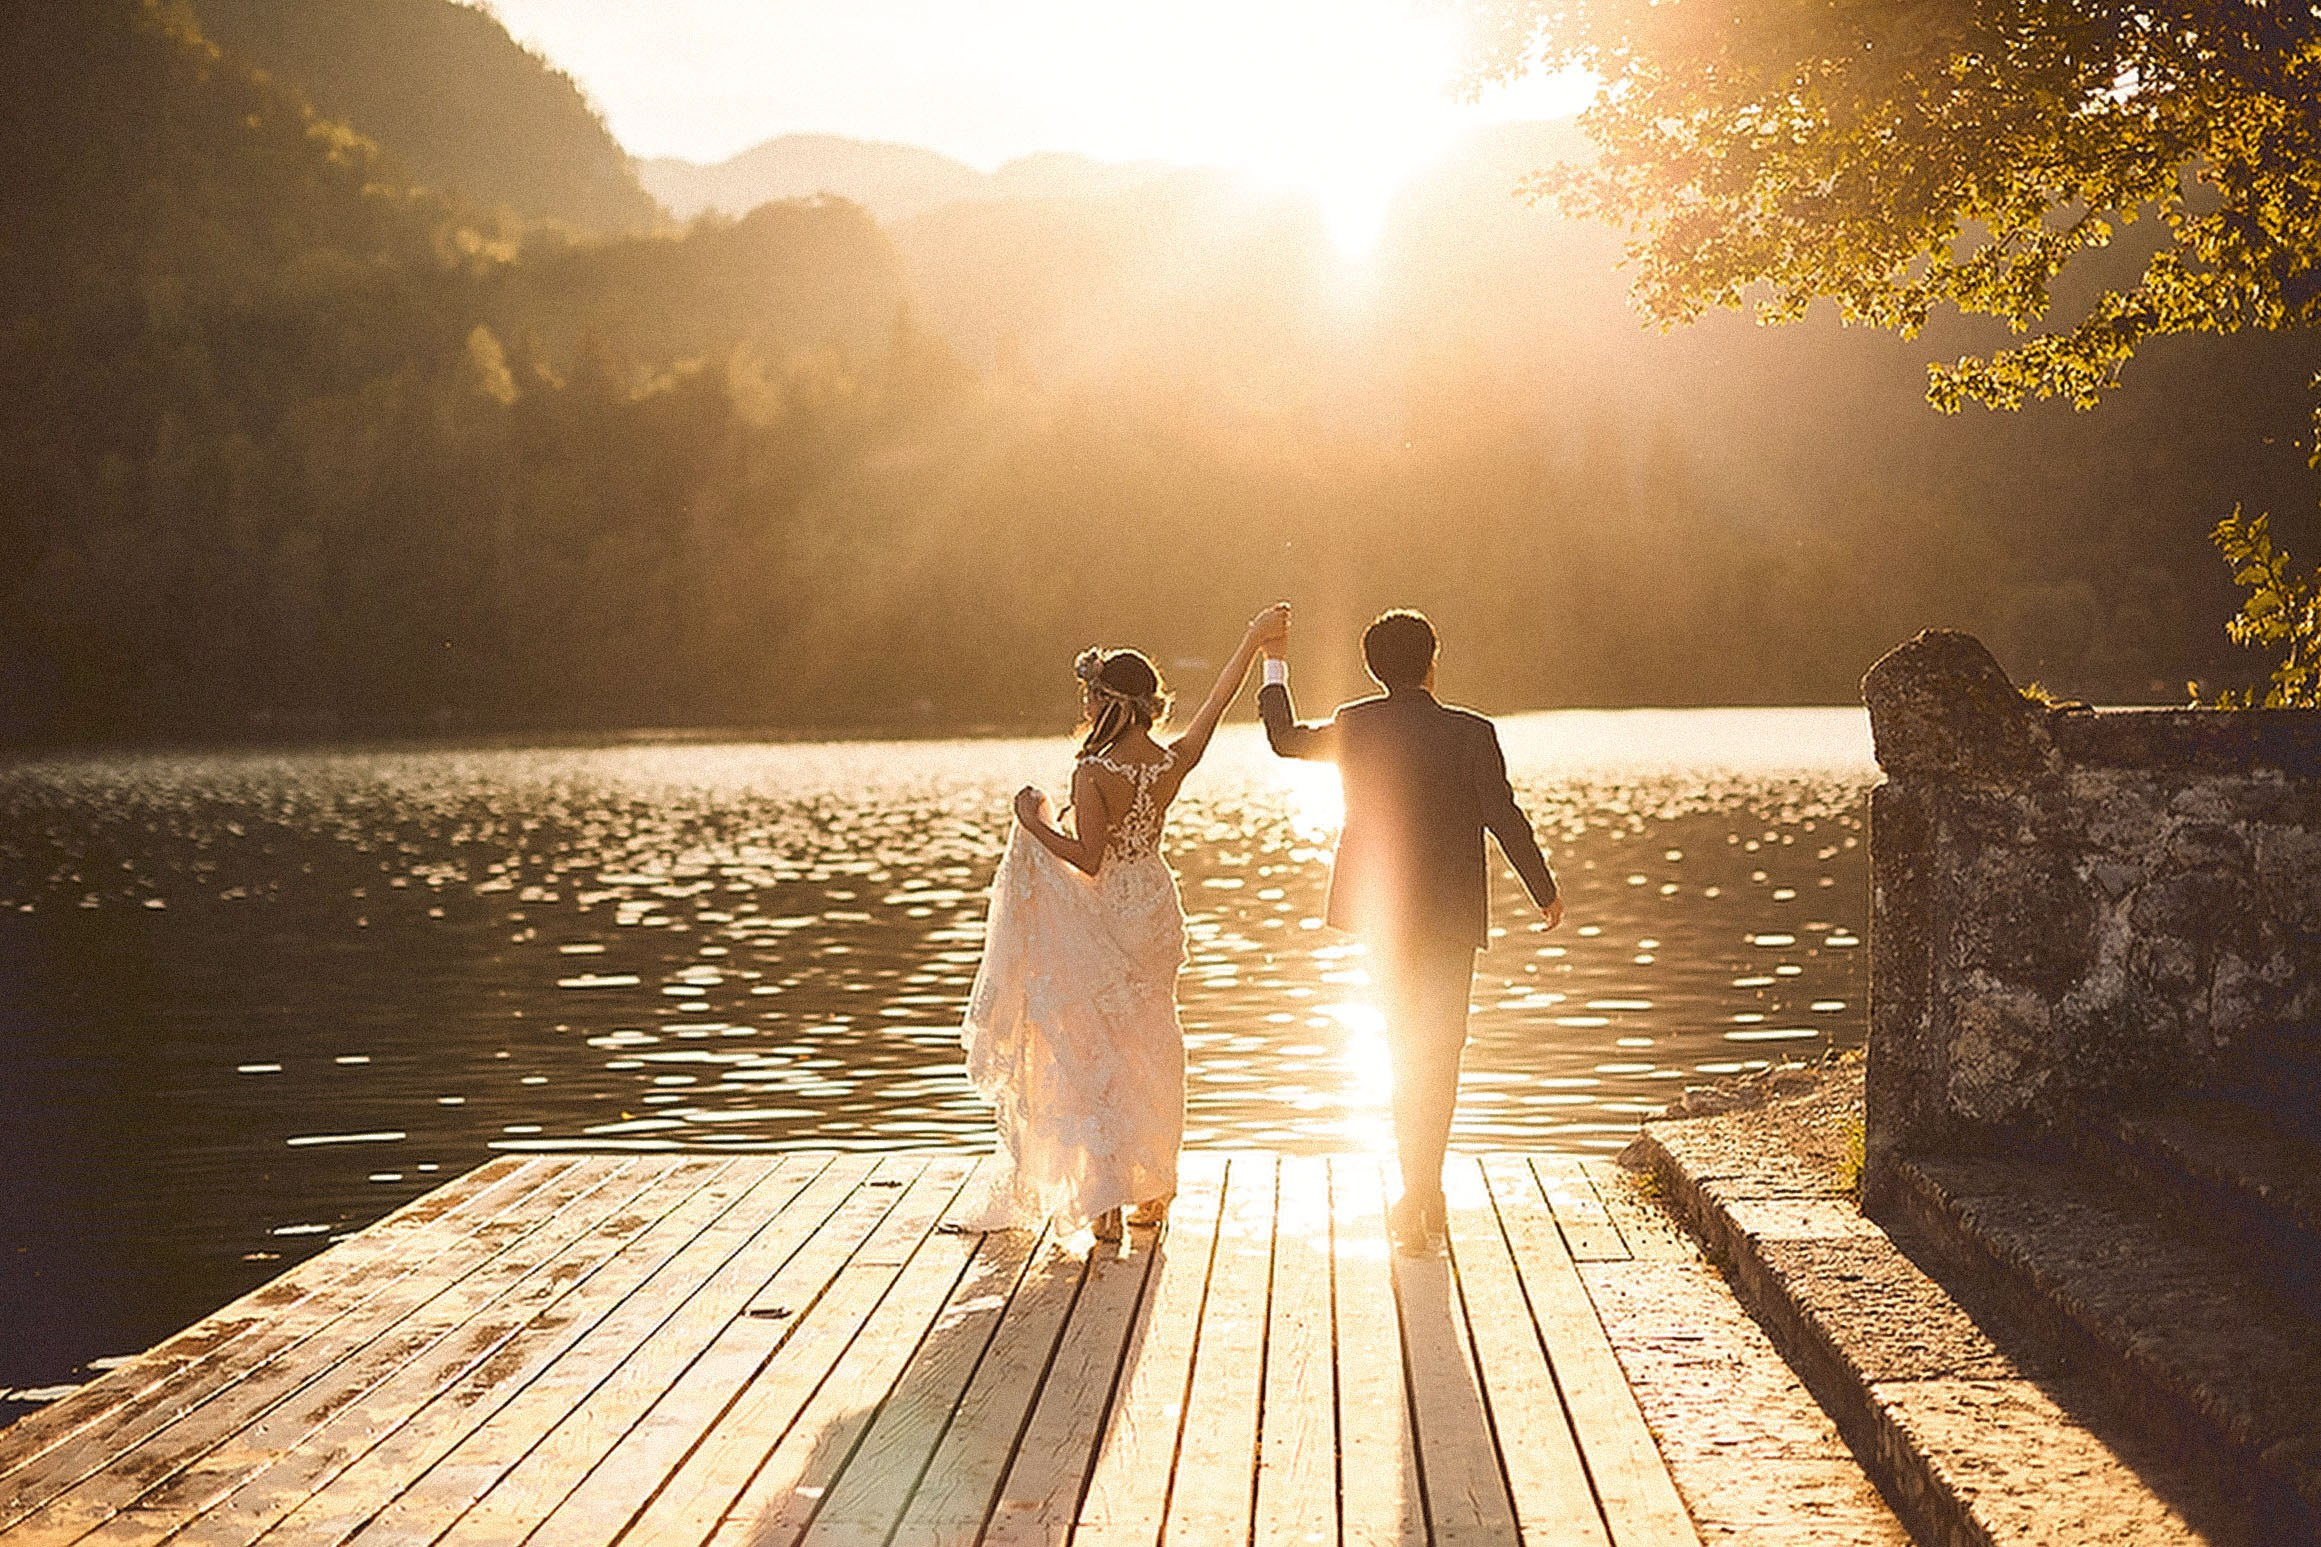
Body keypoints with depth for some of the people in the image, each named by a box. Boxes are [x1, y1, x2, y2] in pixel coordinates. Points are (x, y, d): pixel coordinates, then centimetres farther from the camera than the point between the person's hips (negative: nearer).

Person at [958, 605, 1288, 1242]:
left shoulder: (1093, 774, -22)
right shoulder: (1174, 761, -6)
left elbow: (1089, 858, -24)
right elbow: (1219, 699, 7)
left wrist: (1035, 824, -12)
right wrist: (1257, 636, 18)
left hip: (1104, 917, -6)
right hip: (1157, 907, 6)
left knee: (1097, 1050, 2)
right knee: (1150, 1051, 17)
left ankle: (1108, 1201, -1)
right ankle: (1153, 1191, 25)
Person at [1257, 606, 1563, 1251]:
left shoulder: (1353, 724, -4)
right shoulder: (1470, 733, -12)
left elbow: (1287, 739, 13)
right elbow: (1504, 818, -10)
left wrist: (1275, 665, 25)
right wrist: (1546, 892, 3)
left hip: (1380, 908, 3)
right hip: (1449, 913, -3)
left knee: (1406, 1048, 18)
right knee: (1437, 1057, 4)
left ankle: (1426, 1195, 22)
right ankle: (1417, 1198, -3)